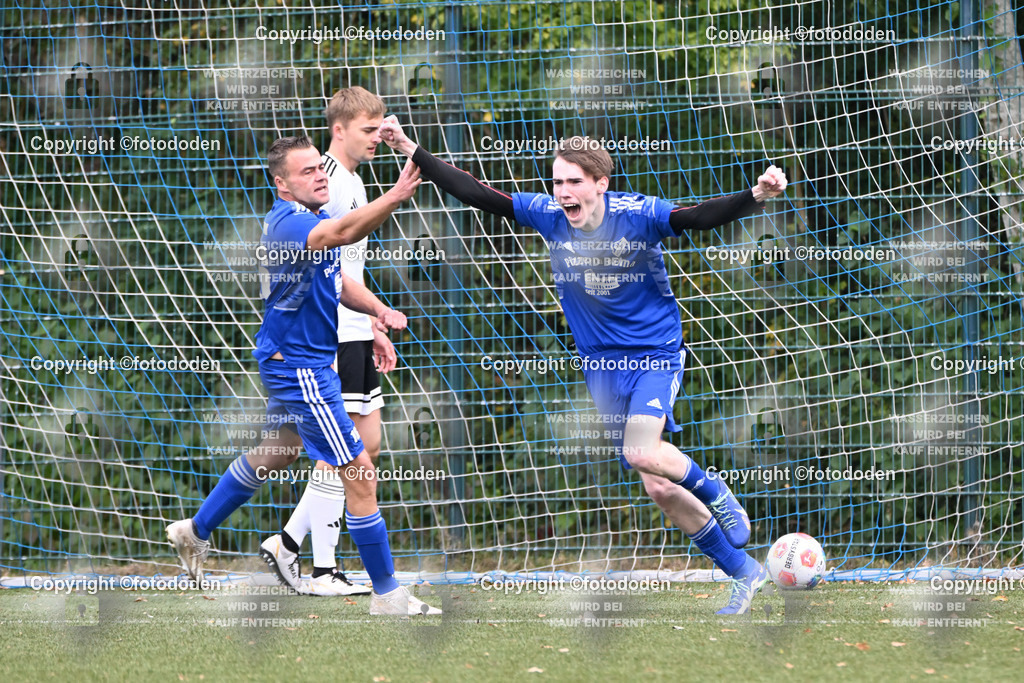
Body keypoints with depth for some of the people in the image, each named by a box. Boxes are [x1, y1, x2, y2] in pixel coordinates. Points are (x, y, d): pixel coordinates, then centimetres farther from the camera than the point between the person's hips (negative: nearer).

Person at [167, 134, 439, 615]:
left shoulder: (313, 217, 7)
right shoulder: (287, 223, -25)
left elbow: (338, 282, 17)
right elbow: (342, 233, -46)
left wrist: (378, 309, -1)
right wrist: (395, 197, -60)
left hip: (296, 361, 11)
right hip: (300, 367, -11)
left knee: (276, 453, 30)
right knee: (360, 475, -8)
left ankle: (196, 531, 44)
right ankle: (387, 594, 0)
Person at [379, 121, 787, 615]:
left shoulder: (636, 214, -18)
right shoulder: (547, 216, -7)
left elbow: (701, 217, -29)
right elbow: (474, 194, -6)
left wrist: (756, 196, -47)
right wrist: (411, 152, -12)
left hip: (656, 352, -4)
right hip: (601, 365, 4)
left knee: (641, 451, -29)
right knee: (659, 487, 2)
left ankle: (714, 491, 2)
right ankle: (743, 572, 17)